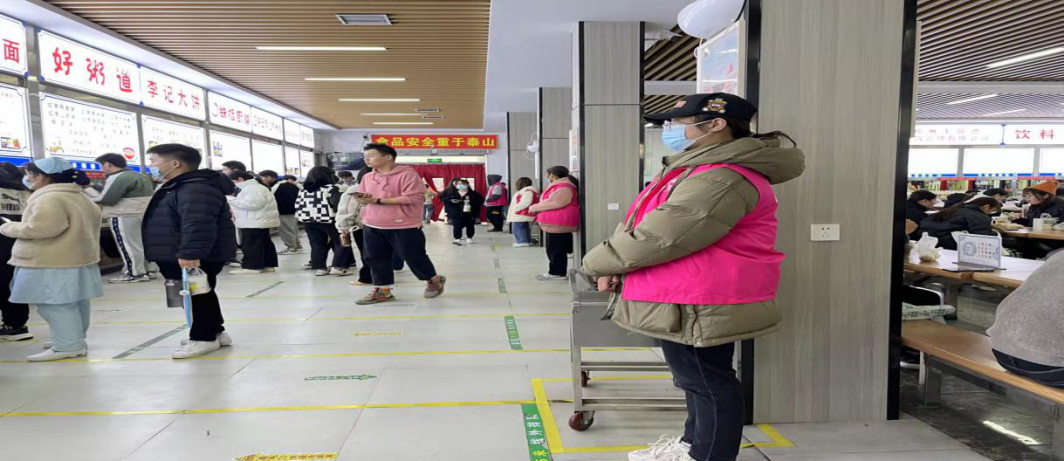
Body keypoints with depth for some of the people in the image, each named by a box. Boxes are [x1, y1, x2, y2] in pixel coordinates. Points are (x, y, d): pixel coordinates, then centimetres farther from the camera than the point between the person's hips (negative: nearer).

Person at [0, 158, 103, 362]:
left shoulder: (49, 198, -16)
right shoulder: (77, 196, 17)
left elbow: (39, 228, -25)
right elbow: (94, 217, 24)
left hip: (52, 263, -11)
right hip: (75, 259, 11)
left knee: (53, 304, -8)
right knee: (74, 302, 15)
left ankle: (67, 346, -9)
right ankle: (75, 340, 24)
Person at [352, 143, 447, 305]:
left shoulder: (407, 174, -13)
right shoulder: (367, 177, 11)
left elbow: (413, 197, -22)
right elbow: (363, 199, 21)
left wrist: (378, 201, -21)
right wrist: (362, 199, -8)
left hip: (404, 226, -7)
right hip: (373, 227, 7)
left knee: (413, 256, 3)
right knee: (376, 259, 9)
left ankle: (434, 280, 26)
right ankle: (382, 291, 22)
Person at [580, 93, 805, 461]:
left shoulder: (722, 179, -23)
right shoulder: (700, 169, 14)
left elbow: (658, 240, -26)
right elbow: (639, 225, 16)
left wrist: (597, 263, -11)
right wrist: (611, 265, 1)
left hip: (698, 308, -11)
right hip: (684, 303, 11)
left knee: (708, 382, 5)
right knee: (696, 378, 24)